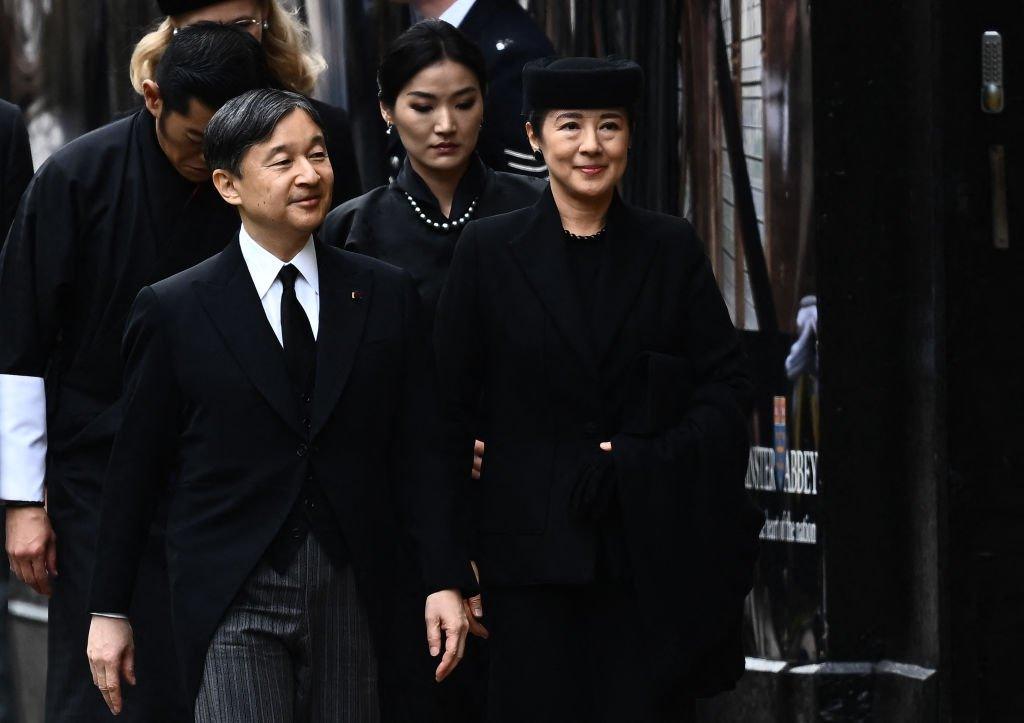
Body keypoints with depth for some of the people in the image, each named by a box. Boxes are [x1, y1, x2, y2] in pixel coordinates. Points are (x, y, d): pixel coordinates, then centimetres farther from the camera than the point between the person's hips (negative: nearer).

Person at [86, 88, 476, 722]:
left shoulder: (387, 295, 8)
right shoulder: (173, 311, 1)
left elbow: (419, 449, 7)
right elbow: (134, 470, 5)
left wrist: (445, 580, 0)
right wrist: (110, 610, 5)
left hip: (355, 598, 2)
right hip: (234, 602, -2)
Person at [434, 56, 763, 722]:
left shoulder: (671, 248, 8)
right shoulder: (490, 250, 5)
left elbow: (728, 387, 4)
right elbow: (454, 404, 5)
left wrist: (640, 463, -10)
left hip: (652, 555, 1)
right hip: (533, 550, 0)